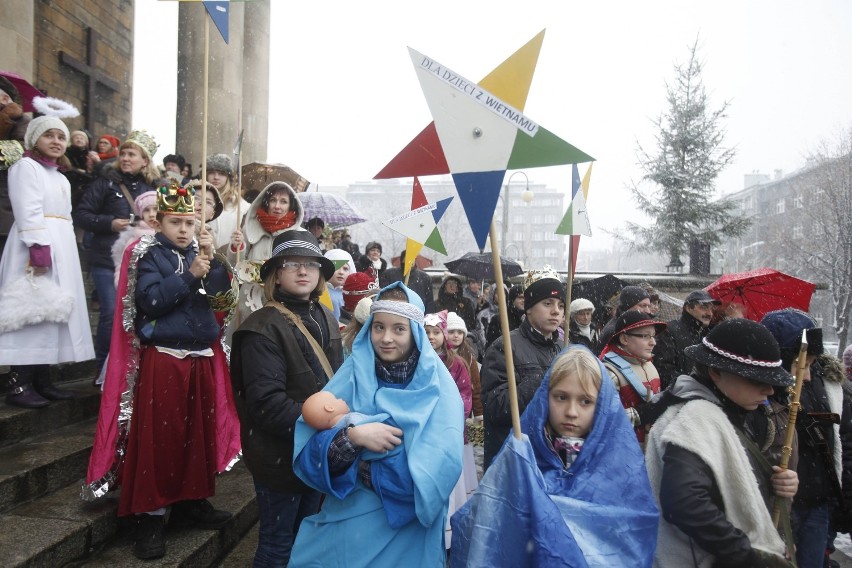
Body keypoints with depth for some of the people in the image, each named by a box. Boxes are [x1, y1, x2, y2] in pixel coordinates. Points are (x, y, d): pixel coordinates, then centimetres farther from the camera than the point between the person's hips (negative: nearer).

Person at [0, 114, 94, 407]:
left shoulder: (62, 179, 25)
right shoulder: (25, 166, -1)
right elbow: (28, 211, -14)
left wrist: (66, 253, 13)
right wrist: (39, 246, -24)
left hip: (61, 248, 8)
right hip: (35, 246, -8)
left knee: (51, 313, 6)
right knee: (32, 312, -12)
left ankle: (42, 380, 10)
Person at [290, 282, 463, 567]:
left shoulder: (436, 386, -13)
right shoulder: (353, 373, -5)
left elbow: (440, 469, -23)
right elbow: (308, 448, -10)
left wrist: (360, 469, -18)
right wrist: (352, 435, -28)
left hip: (407, 528, -2)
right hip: (345, 518, 3)